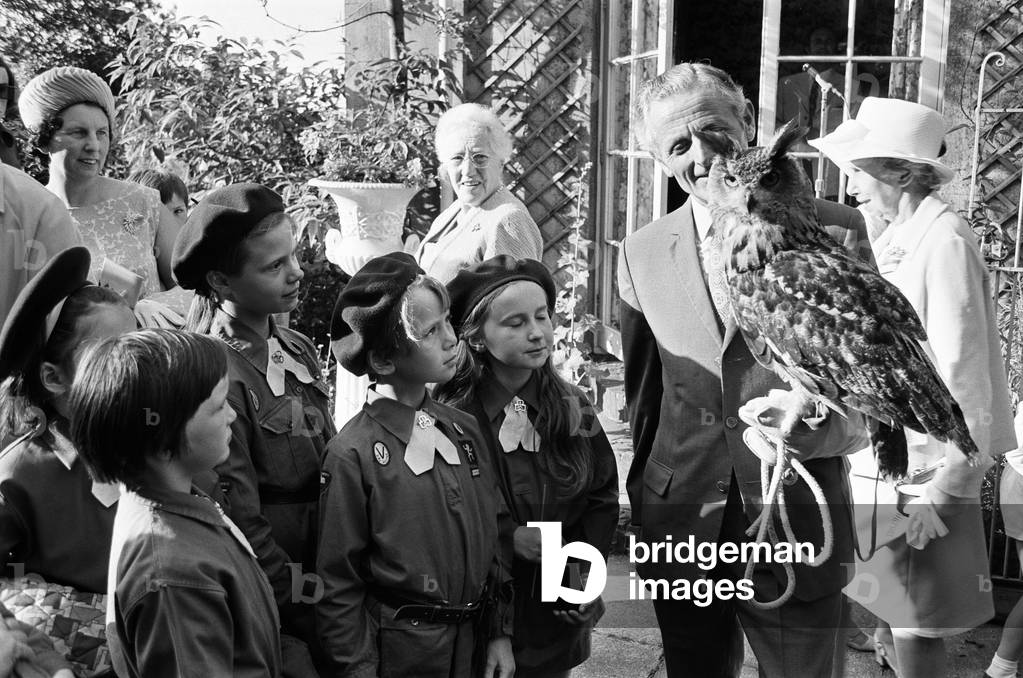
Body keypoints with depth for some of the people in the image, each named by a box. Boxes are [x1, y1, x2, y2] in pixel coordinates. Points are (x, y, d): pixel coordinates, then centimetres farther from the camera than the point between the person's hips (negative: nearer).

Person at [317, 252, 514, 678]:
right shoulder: (354, 455, -17)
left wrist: (499, 633, 6)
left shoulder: (464, 429, 0)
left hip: (474, 643, 5)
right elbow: (338, 584, -11)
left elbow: (494, 535, 7)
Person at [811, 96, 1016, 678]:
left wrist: (944, 485, -17)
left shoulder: (944, 241, -15)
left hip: (927, 465, -8)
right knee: (890, 619, 15)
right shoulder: (894, 240, 11)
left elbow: (962, 373, -17)